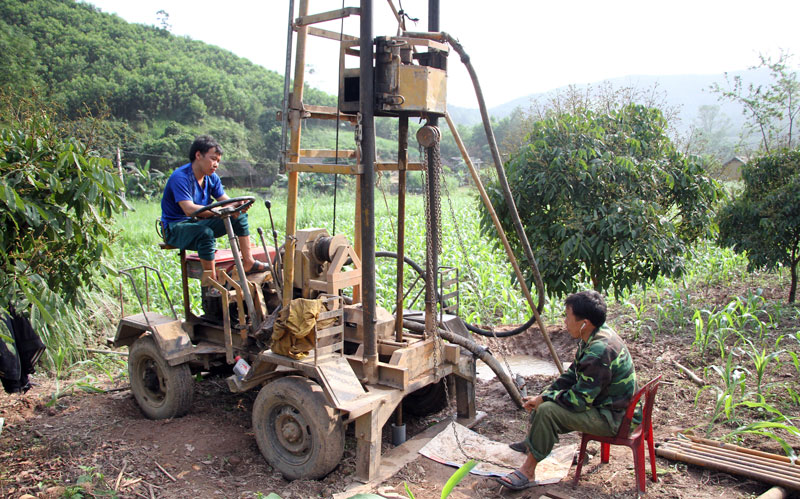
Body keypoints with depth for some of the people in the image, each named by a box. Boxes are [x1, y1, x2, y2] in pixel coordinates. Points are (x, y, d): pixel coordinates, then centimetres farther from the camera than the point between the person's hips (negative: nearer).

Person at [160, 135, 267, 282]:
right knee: (206, 232, -38)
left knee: (239, 217, -5)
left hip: (200, 222, 8)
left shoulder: (212, 177, 4)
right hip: (176, 227, -8)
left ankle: (249, 263, -3)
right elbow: (189, 209, -33)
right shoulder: (180, 177, -22)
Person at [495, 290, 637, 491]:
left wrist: (543, 399, -14)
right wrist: (543, 395, -1)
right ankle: (531, 442, 35)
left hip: (610, 417, -10)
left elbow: (579, 401, -28)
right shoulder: (593, 338, 0)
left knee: (547, 411, -25)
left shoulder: (600, 352, -31)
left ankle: (528, 472, -13)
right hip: (600, 400, 10)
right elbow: (572, 374, 9)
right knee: (547, 399, 18)